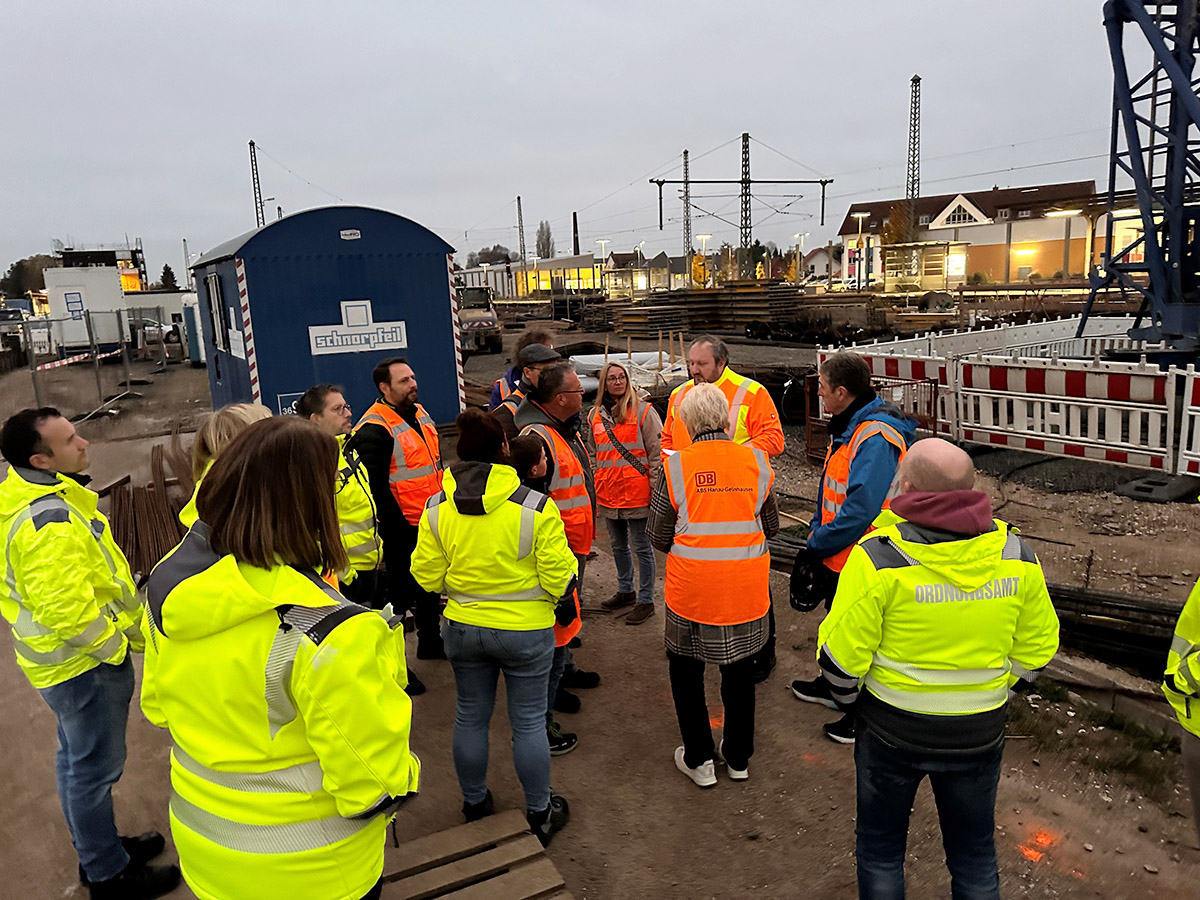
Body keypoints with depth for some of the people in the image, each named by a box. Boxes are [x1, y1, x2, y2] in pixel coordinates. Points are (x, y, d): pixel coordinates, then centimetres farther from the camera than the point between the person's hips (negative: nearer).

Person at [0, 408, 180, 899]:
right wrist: (120, 646, -16)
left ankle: (98, 848, 42)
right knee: (95, 769, 6)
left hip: (67, 659, 10)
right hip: (85, 664, -10)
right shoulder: (50, 522, -30)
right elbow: (68, 612, -32)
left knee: (77, 760, 24)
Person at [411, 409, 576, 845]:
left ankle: (474, 804, 37)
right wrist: (564, 605, 6)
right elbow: (559, 575, -14)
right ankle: (540, 814, 27)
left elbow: (427, 576, -2)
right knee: (528, 722, 11)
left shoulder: (437, 509, -8)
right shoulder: (536, 507, -18)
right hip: (525, 630, -3)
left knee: (470, 716, 19)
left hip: (462, 627, 3)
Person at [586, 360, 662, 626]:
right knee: (618, 546, 19)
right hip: (608, 494, 6)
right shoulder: (595, 415, 10)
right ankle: (625, 591, 36)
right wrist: (593, 492, 15)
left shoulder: (643, 411, -6)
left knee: (642, 547, 4)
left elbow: (657, 453, -6)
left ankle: (645, 601, 15)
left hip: (637, 492, -6)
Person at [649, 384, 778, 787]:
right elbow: (771, 526, 9)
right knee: (739, 669, 20)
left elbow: (660, 538, -4)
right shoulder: (756, 461, -2)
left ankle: (699, 759, 26)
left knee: (685, 668, 18)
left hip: (691, 589, -3)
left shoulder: (676, 467, -9)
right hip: (747, 588, 3)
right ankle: (738, 757, 35)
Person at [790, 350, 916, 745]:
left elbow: (859, 511, -32)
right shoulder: (848, 426, 6)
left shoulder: (875, 438, -27)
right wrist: (817, 532, 7)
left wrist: (817, 546, -21)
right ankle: (834, 687, 46)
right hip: (838, 555, 10)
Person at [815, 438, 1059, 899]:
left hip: (892, 731, -3)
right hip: (979, 735, 3)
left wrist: (848, 698, 2)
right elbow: (1037, 648, 2)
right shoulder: (1016, 555, -10)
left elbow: (840, 654, -18)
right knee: (975, 854, 25)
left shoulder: (878, 556, -23)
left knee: (880, 848, 21)